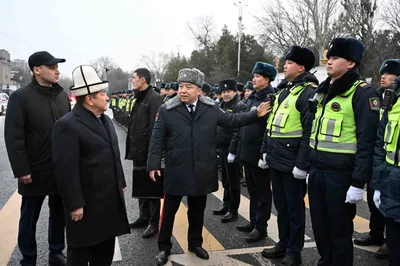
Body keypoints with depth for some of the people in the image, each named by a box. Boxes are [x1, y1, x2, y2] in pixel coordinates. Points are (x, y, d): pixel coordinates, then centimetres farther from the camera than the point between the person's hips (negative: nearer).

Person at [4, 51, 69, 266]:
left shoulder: (63, 95, 6)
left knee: (59, 214, 16)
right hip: (35, 172, -4)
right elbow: (13, 137, -11)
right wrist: (21, 170, -15)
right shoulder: (21, 97, -9)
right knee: (29, 219, 11)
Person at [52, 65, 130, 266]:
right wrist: (75, 204, -20)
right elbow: (66, 169, -21)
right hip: (86, 203, -8)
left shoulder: (105, 120, 11)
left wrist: (121, 184, 18)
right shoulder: (67, 125, -18)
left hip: (110, 200, 8)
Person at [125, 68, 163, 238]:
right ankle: (144, 217, 30)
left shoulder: (154, 98, -14)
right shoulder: (139, 98, 14)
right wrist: (132, 148, 13)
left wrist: (152, 153, -22)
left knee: (151, 186, 1)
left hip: (148, 151, -9)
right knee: (140, 185, 16)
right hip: (138, 150, 9)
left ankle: (154, 223, 12)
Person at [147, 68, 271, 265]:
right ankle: (164, 247, 25)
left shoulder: (211, 109, 2)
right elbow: (157, 139, -4)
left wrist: (256, 114, 6)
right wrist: (154, 164, -10)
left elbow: (231, 120, 11)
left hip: (202, 171, 2)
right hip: (176, 171, -2)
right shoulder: (166, 110, -4)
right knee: (169, 210, 9)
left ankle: (195, 243, 36)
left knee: (197, 210, 17)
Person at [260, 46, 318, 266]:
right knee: (280, 205, 17)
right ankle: (283, 244, 32)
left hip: (292, 163, -8)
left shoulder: (308, 92, -12)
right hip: (275, 160, 8)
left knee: (294, 207, 5)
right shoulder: (283, 90, 14)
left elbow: (310, 130, -17)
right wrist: (265, 151, 15)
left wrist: (301, 163, -18)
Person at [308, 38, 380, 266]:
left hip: (341, 174, -7)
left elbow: (367, 142, -14)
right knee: (320, 227, 17)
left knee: (339, 230, 7)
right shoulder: (324, 91, 13)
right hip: (317, 171, 7)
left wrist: (358, 182, -16)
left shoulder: (362, 93, -11)